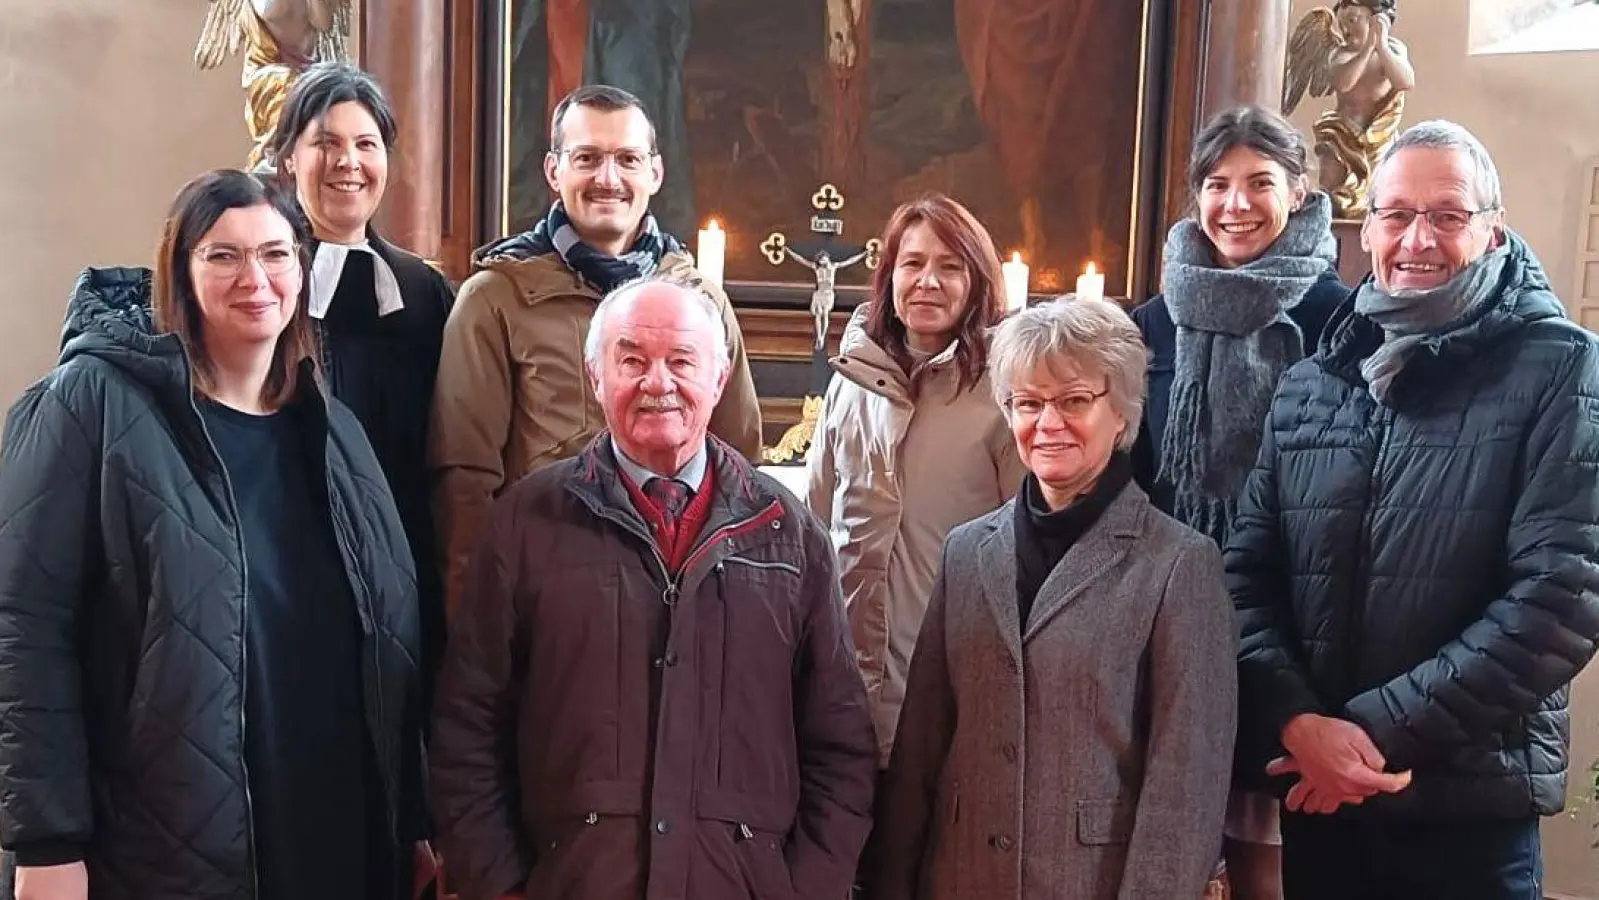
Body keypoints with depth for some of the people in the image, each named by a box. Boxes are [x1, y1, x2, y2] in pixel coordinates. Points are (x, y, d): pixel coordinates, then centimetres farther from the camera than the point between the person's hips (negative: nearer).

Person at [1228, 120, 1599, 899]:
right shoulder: (1309, 383, 7)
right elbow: (1247, 568, 5)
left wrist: (1383, 730, -16)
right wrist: (1296, 721, -12)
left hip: (1472, 808, -3)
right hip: (1315, 795, 4)